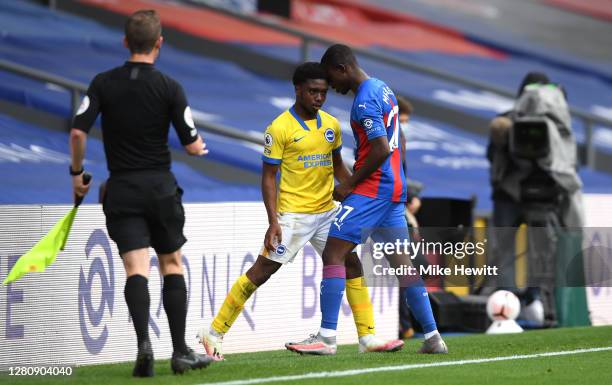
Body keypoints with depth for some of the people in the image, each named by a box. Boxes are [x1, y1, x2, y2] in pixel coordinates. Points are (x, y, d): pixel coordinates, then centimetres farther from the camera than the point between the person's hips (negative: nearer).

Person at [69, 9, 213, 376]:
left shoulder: (103, 83, -2)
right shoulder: (169, 87, -6)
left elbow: (79, 131, -8)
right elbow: (192, 145, -5)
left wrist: (77, 173, 7)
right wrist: (201, 147, 19)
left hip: (121, 188, 1)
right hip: (160, 187, -1)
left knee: (136, 268, -4)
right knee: (172, 264, 12)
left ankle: (144, 342, -25)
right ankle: (181, 352, 12)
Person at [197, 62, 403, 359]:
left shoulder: (331, 125, 8)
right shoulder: (280, 128, -10)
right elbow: (268, 177, -9)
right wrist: (273, 221, -15)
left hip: (327, 212, 6)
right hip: (293, 214, -6)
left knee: (352, 265, 2)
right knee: (261, 271, -5)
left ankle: (367, 337, 7)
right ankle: (214, 333, 3)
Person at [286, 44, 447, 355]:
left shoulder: (364, 101, -15)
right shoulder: (383, 89, 15)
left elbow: (381, 150, -22)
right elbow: (398, 144, 22)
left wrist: (348, 185, -14)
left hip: (370, 189, -10)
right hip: (395, 188, 10)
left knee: (333, 254, -9)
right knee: (401, 262, 11)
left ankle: (327, 336, -14)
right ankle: (432, 338, 10)